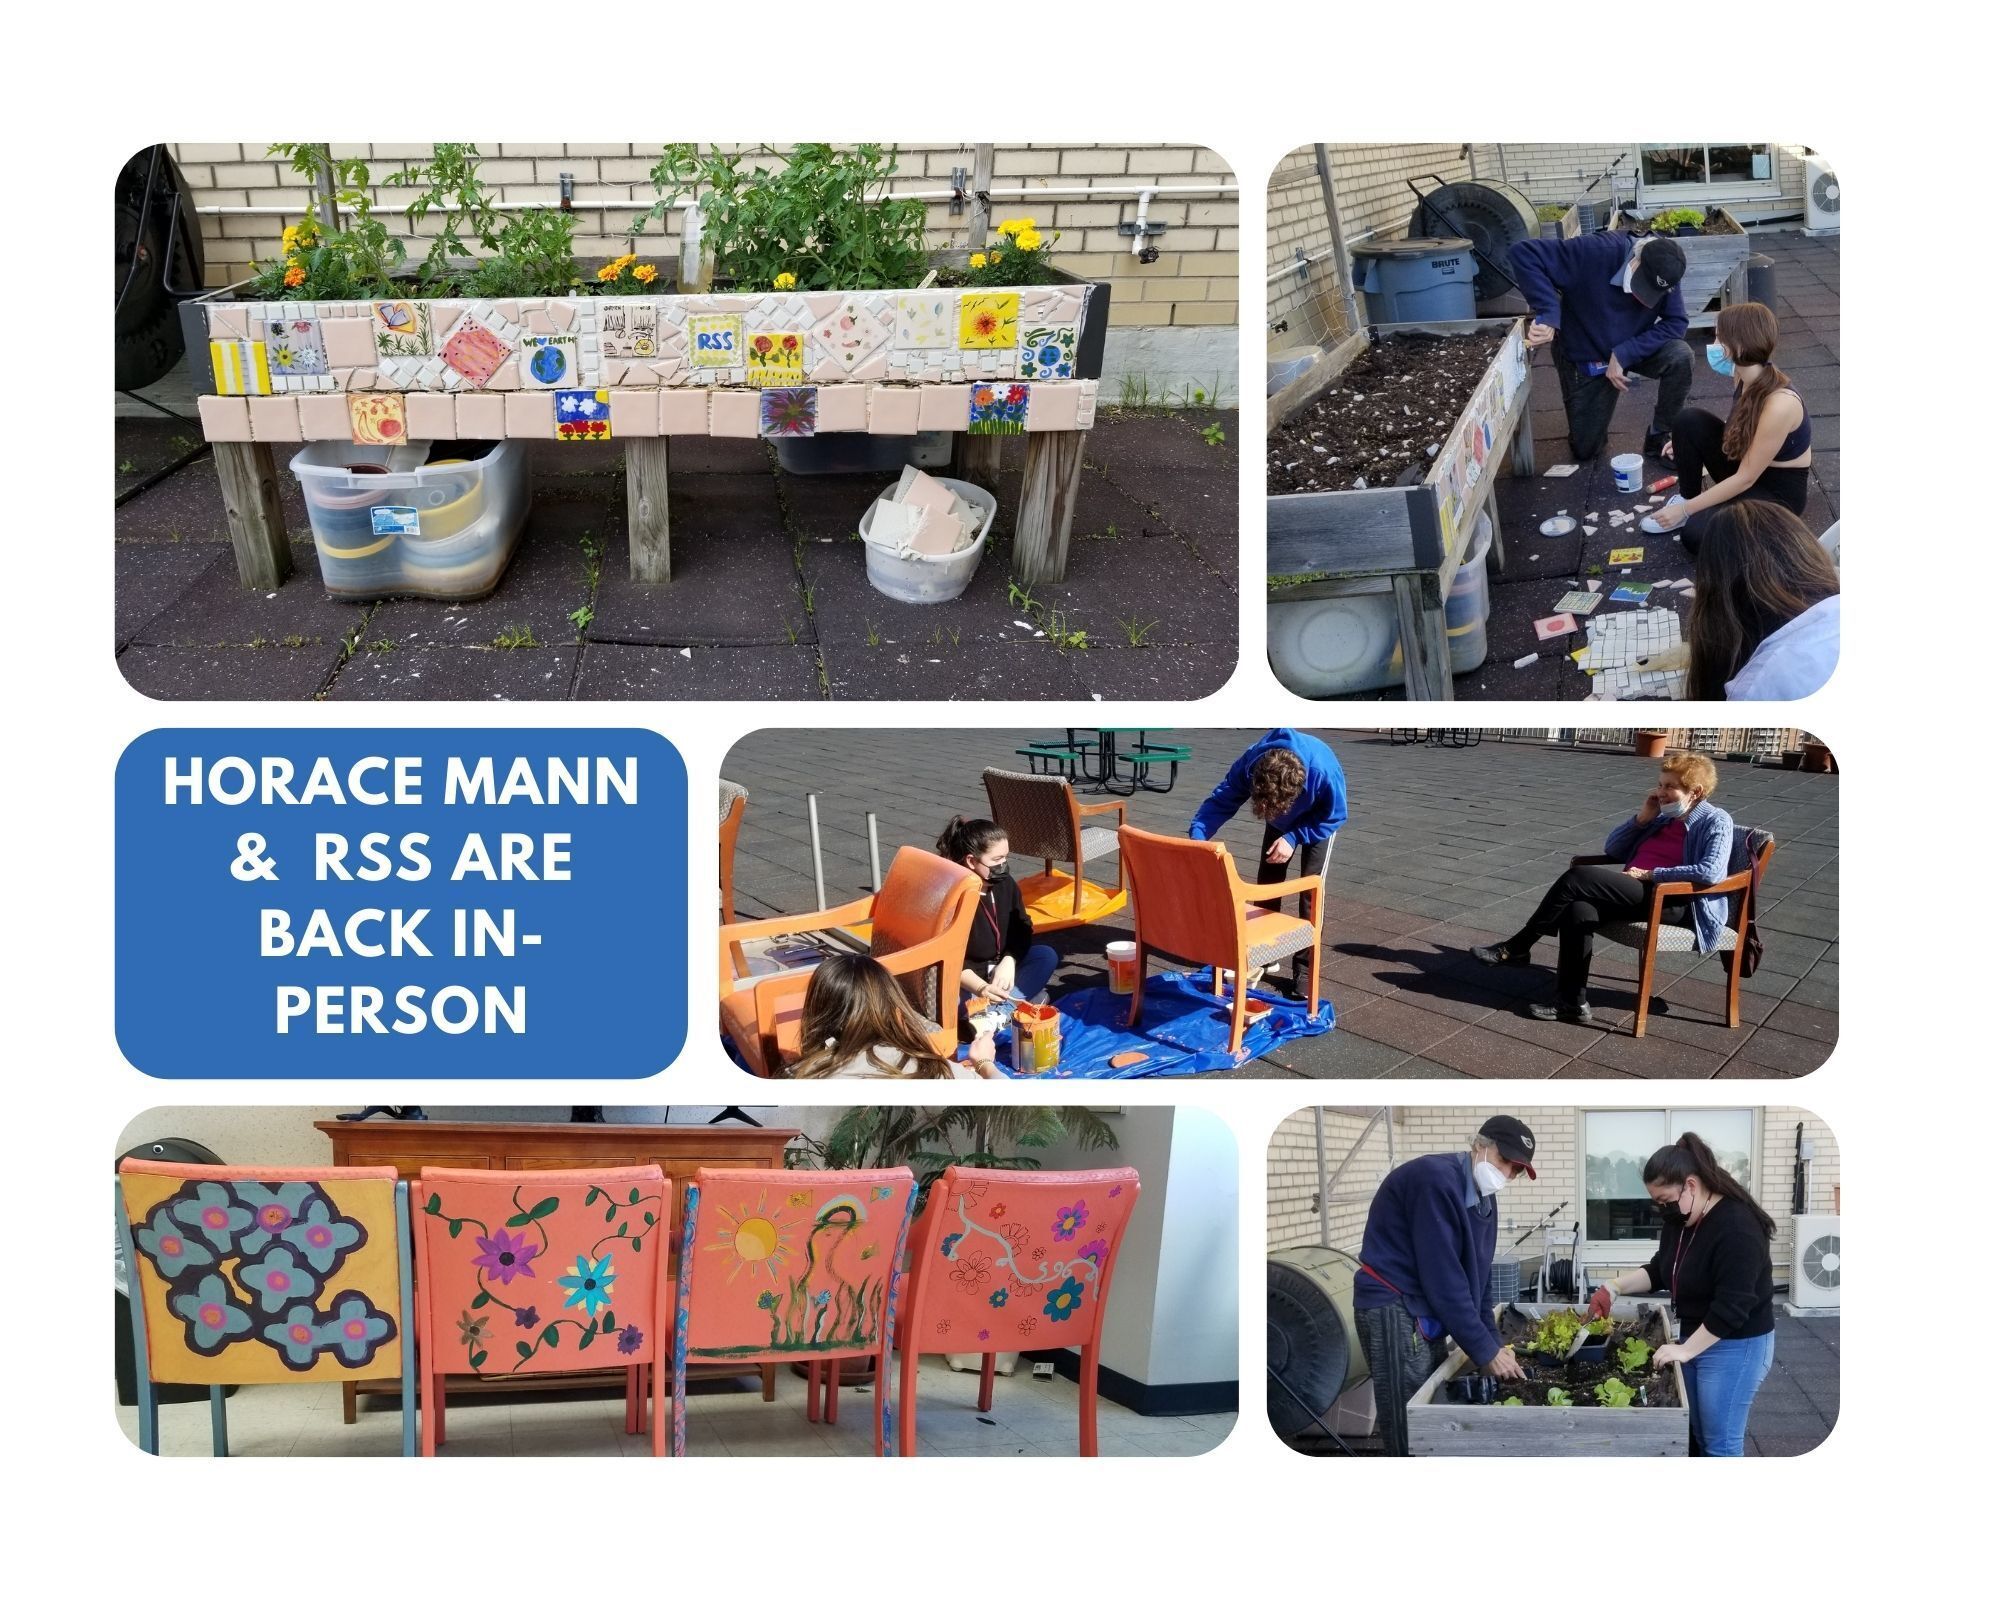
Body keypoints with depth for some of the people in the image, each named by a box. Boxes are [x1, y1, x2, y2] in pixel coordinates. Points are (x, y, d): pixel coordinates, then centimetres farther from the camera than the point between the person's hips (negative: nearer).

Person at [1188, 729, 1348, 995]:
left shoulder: (1324, 772, -44)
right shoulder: (1249, 764, -39)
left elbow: (1334, 816, -24)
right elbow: (1221, 801, -28)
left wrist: (1294, 838, -32)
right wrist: (1197, 835, -45)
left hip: (1318, 821, -3)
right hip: (1282, 821, 3)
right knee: (1266, 882, 4)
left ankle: (1305, 968, -5)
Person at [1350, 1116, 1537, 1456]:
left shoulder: (1483, 1198, 10)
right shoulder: (1434, 1178, -20)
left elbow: (1476, 1276, 14)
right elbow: (1442, 1275, -23)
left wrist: (1493, 1343, 3)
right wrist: (1484, 1350, -20)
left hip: (1427, 1313, 10)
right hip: (1394, 1310, -10)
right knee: (1411, 1435, -9)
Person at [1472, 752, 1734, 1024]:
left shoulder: (1715, 821, 0)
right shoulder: (1664, 815, 23)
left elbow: (1711, 872, -19)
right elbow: (1612, 849, 23)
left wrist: (1650, 874, -16)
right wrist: (1642, 817, 8)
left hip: (1678, 903, -8)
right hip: (1637, 893, 8)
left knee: (1578, 877, -23)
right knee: (1578, 909, -25)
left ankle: (1517, 948, -13)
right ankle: (1573, 1002, -24)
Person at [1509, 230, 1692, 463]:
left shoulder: (1664, 272, -23)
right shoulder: (1596, 252, -33)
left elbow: (1676, 323, -22)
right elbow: (1524, 253, -38)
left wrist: (1624, 354, -32)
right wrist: (1549, 315, -44)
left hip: (1634, 350, 2)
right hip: (1585, 356, -2)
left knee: (1681, 358, -28)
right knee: (1584, 450, 3)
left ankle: (1661, 437, -5)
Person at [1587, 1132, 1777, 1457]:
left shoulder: (1737, 1227, -25)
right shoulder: (1678, 1219, 3)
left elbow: (1732, 1305, -28)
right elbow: (1661, 1270, 16)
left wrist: (1686, 1350, -26)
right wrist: (1615, 1287, 0)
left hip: (1734, 1345, -9)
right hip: (1694, 1337, 9)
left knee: (1720, 1442, -3)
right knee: (1693, 1435, 12)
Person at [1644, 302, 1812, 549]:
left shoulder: (1780, 404, -32)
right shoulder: (1746, 377, -9)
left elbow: (1745, 479, -25)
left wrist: (1685, 510, -20)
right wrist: (1687, 443, 5)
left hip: (1779, 493, -8)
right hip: (1745, 467, 8)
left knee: (1696, 535, -28)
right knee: (1689, 420, -12)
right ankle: (1688, 500, 4)